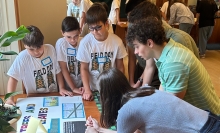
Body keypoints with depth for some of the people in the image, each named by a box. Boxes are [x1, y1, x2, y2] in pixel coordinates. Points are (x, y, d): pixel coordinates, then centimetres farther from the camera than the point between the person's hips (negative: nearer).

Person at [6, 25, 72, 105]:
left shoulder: (51, 49, -7)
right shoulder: (22, 57, -16)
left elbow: (57, 71, 3)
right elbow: (13, 78, -10)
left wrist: (61, 88, -2)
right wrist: (10, 98, -21)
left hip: (53, 94, 2)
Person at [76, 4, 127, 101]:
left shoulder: (117, 41, -11)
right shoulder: (85, 42, -13)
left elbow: (120, 67, 0)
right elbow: (84, 68, -4)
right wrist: (87, 90, -12)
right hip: (93, 88, 0)